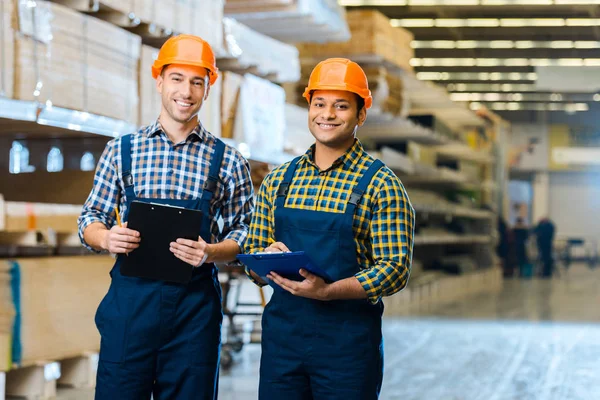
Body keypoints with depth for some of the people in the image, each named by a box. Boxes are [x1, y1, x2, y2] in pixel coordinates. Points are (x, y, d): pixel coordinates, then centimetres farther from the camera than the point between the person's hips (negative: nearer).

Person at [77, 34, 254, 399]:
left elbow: (244, 233, 6)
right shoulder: (122, 150, 8)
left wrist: (210, 252, -13)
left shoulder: (228, 162, 6)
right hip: (129, 299, 0)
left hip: (195, 304, 0)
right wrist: (106, 238, -11)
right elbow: (91, 218, 11)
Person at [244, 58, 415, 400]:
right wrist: (266, 257, -8)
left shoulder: (380, 184, -5)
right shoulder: (278, 180, 10)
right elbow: (252, 251, 15)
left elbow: (396, 268, -11)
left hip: (349, 337, -4)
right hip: (281, 333, 4)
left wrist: (328, 291, -23)